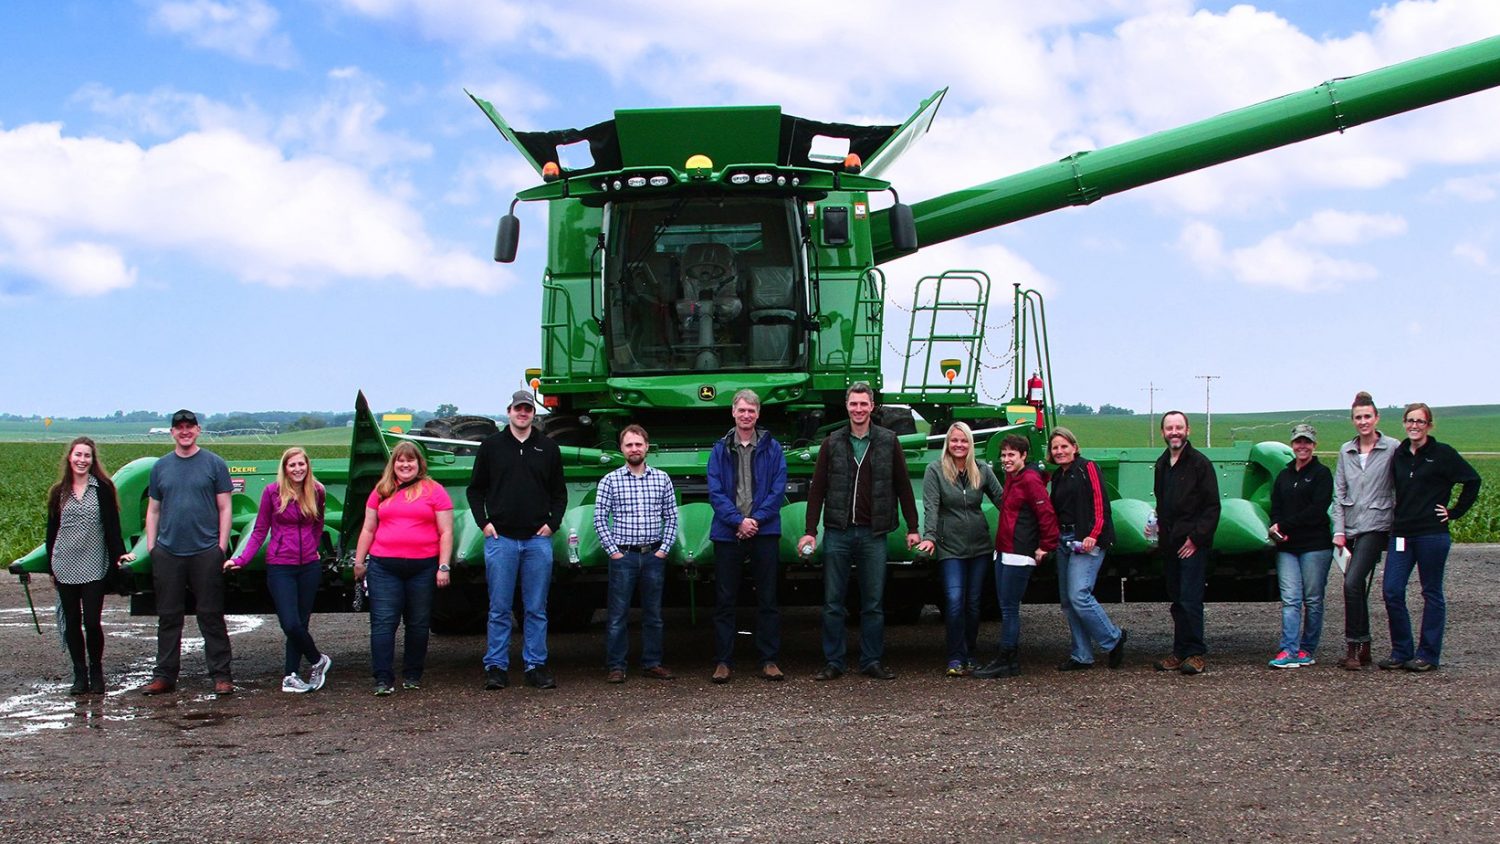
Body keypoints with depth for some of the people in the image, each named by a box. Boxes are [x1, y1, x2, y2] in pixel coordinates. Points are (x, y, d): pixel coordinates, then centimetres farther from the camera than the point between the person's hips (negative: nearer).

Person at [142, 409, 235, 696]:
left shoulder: (214, 464, 3)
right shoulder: (161, 467, 12)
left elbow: (225, 508, 1)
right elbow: (153, 510, 15)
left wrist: (222, 546, -6)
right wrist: (151, 547, 6)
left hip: (206, 552, -3)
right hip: (167, 552, 3)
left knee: (211, 615, 0)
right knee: (168, 616, 8)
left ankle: (221, 675, 4)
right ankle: (165, 675, 14)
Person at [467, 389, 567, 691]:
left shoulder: (548, 448, 10)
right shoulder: (492, 445, 7)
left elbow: (559, 493, 14)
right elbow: (475, 489, 10)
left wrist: (552, 523, 1)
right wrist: (483, 522, -1)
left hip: (538, 539, 1)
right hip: (501, 538, -1)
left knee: (536, 609, 4)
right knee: (499, 608, 1)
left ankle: (536, 665, 10)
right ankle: (496, 666, 7)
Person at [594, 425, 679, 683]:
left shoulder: (662, 479, 6)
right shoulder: (610, 481, 0)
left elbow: (671, 518, 7)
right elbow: (600, 519, -1)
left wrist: (664, 549, -1)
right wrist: (613, 551, -6)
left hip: (654, 555, 2)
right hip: (623, 555, -2)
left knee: (653, 613, 8)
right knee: (618, 614, 0)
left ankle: (652, 664, 17)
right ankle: (615, 667, 6)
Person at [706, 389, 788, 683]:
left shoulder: (772, 448, 5)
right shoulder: (720, 450, 7)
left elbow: (778, 490, -1)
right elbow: (715, 492, 0)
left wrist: (756, 520, -12)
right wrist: (738, 520, -12)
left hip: (764, 532, -1)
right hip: (727, 534, 1)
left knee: (767, 599, 3)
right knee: (725, 600, 3)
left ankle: (769, 660, 9)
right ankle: (723, 661, 9)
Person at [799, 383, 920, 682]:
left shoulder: (888, 442, 4)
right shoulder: (832, 443, 5)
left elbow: (903, 487, 7)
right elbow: (817, 489, 4)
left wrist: (912, 528, 4)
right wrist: (810, 531, -2)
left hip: (873, 534, 0)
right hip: (838, 533, 0)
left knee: (874, 604, 5)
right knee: (833, 603, 3)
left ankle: (872, 662, 14)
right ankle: (832, 663, 10)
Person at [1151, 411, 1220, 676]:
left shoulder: (1199, 463, -7)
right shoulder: (1162, 464, 15)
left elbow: (1212, 507, -10)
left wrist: (1196, 537, -15)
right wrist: (1159, 526, 11)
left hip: (1193, 544, -7)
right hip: (1169, 544, 7)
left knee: (1190, 600, -9)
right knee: (1177, 601, 10)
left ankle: (1196, 653, -3)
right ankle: (1180, 652, 15)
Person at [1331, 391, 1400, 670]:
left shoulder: (1393, 448, -4)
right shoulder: (1346, 451, 10)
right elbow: (1339, 493, 9)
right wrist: (1339, 531, 2)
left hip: (1376, 525, -5)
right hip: (1351, 528, 5)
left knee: (1352, 583, -18)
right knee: (1358, 587, 8)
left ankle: (1354, 647, -10)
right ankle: (1363, 649, 16)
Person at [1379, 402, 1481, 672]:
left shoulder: (1442, 454, -4)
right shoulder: (1398, 456, 11)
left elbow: (1472, 480, -3)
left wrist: (1455, 512, -4)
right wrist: (1397, 517, 13)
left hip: (1432, 534, -5)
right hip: (1401, 533, 5)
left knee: (1432, 593, 3)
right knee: (1392, 591, -1)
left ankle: (1428, 655, 10)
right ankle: (1401, 651, 9)